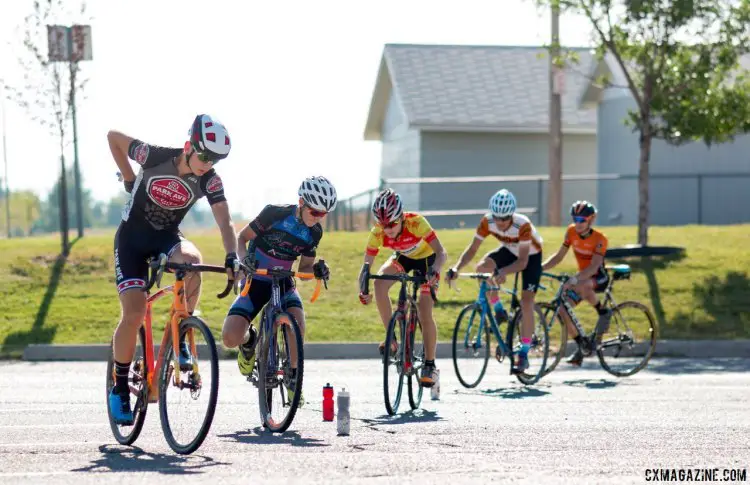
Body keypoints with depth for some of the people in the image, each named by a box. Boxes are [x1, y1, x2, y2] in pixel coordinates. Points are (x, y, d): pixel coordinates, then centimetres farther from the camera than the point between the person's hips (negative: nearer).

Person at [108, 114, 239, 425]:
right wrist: (129, 179, -2)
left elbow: (224, 221, -23)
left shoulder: (209, 180, -16)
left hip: (167, 238, 2)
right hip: (132, 238, -2)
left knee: (191, 259, -35)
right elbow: (113, 137, -8)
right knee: (134, 314, -15)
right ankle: (119, 387, 5)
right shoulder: (156, 157, -22)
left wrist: (232, 256, -39)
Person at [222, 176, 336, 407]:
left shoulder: (314, 232, -3)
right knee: (230, 339, -22)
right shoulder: (275, 214, -17)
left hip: (282, 283, 3)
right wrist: (244, 258, -27)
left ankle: (293, 377, -9)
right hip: (255, 282, -2)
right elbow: (242, 237, -7)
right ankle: (249, 339, 17)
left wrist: (317, 270, -17)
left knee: (297, 321, -31)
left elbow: (304, 268, 6)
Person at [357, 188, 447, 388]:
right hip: (403, 257, 4)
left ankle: (430, 365, -2)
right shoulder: (378, 233, -28)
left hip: (426, 257, -3)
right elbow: (367, 264, -24)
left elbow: (441, 252, -41)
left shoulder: (416, 222, -37)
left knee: (424, 312, -16)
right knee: (379, 283, -26)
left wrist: (434, 270, -61)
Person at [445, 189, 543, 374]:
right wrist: (456, 268, -39)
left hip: (531, 256, -4)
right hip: (509, 251, 4)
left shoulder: (522, 225, -37)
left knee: (526, 302, -16)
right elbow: (472, 249, -22)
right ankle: (499, 311, -3)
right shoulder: (487, 222, -26)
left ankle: (523, 354, -10)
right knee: (481, 267, -25)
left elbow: (523, 261, -38)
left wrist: (503, 272, -56)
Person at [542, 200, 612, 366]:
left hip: (599, 278, -6)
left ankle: (603, 313, -12)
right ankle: (581, 347, 1)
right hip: (582, 277, 6)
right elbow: (559, 256, -2)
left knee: (581, 286, -39)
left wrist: (574, 279, -48)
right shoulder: (571, 232, -7)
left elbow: (594, 266, -33)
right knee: (563, 307, -13)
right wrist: (538, 268, -16)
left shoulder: (599, 239, -22)